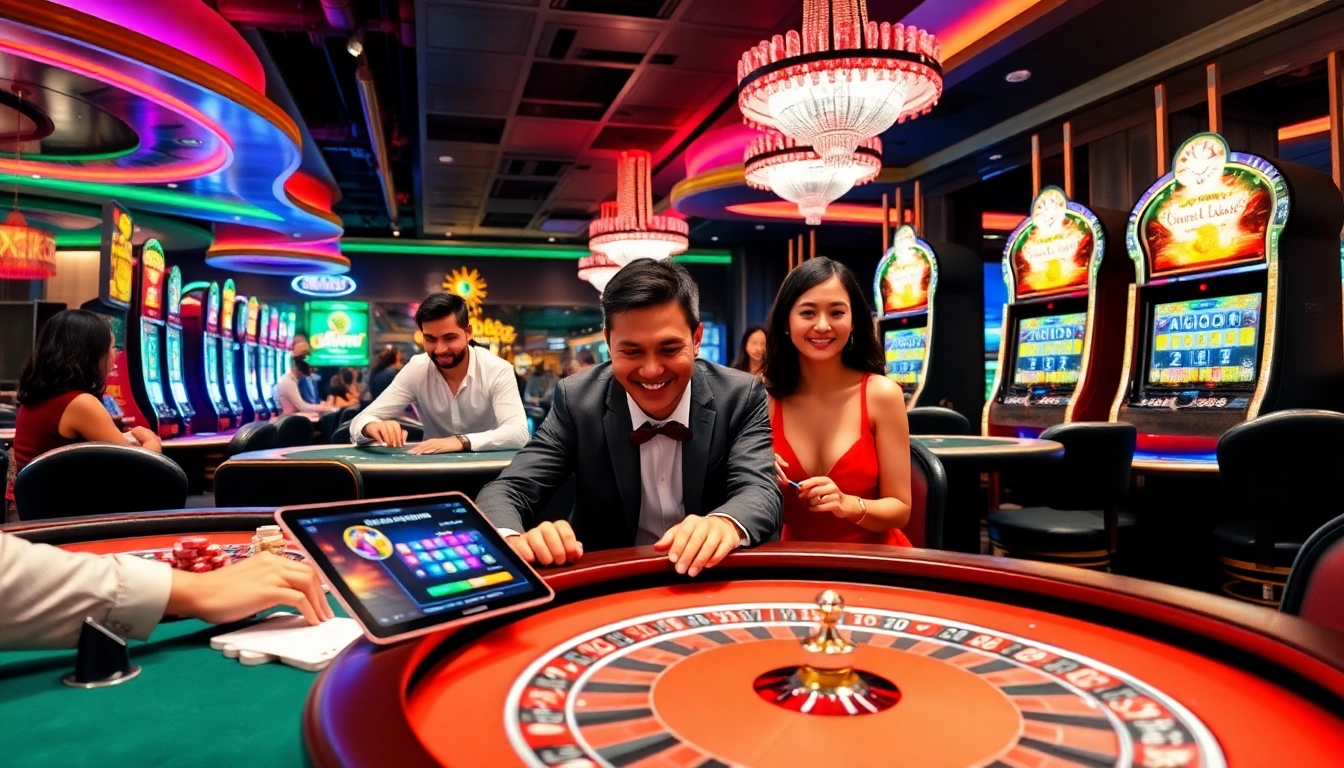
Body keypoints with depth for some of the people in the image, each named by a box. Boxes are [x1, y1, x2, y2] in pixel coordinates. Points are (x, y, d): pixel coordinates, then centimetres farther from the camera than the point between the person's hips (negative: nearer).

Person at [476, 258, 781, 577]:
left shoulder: (742, 397, -8)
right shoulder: (577, 399, -9)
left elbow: (760, 491, -18)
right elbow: (507, 490, -12)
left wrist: (727, 524, -41)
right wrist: (513, 539, -34)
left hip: (712, 581, 0)